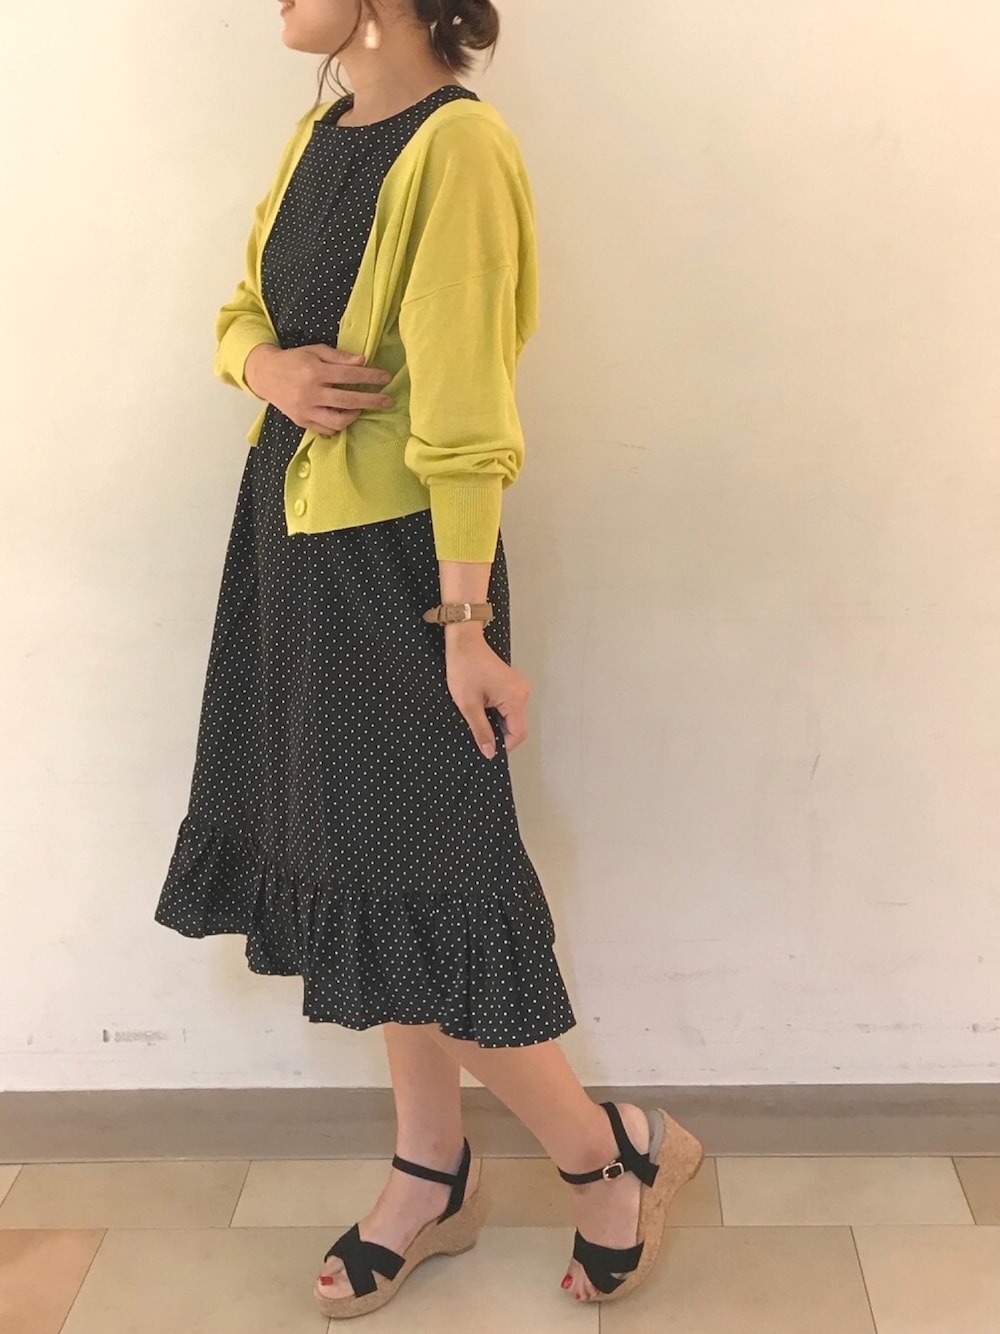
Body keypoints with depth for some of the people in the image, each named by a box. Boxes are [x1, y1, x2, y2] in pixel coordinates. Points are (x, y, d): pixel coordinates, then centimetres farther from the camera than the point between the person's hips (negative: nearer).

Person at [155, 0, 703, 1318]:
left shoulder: (456, 144, -16)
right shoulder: (317, 133, 11)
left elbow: (466, 417, -20)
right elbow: (245, 309, 18)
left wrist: (465, 628, -20)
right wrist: (269, 368, -5)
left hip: (391, 558, -9)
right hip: (291, 538, 9)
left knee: (415, 890, -2)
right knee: (359, 866, 14)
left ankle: (615, 1150, 22)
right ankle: (435, 1174, 32)